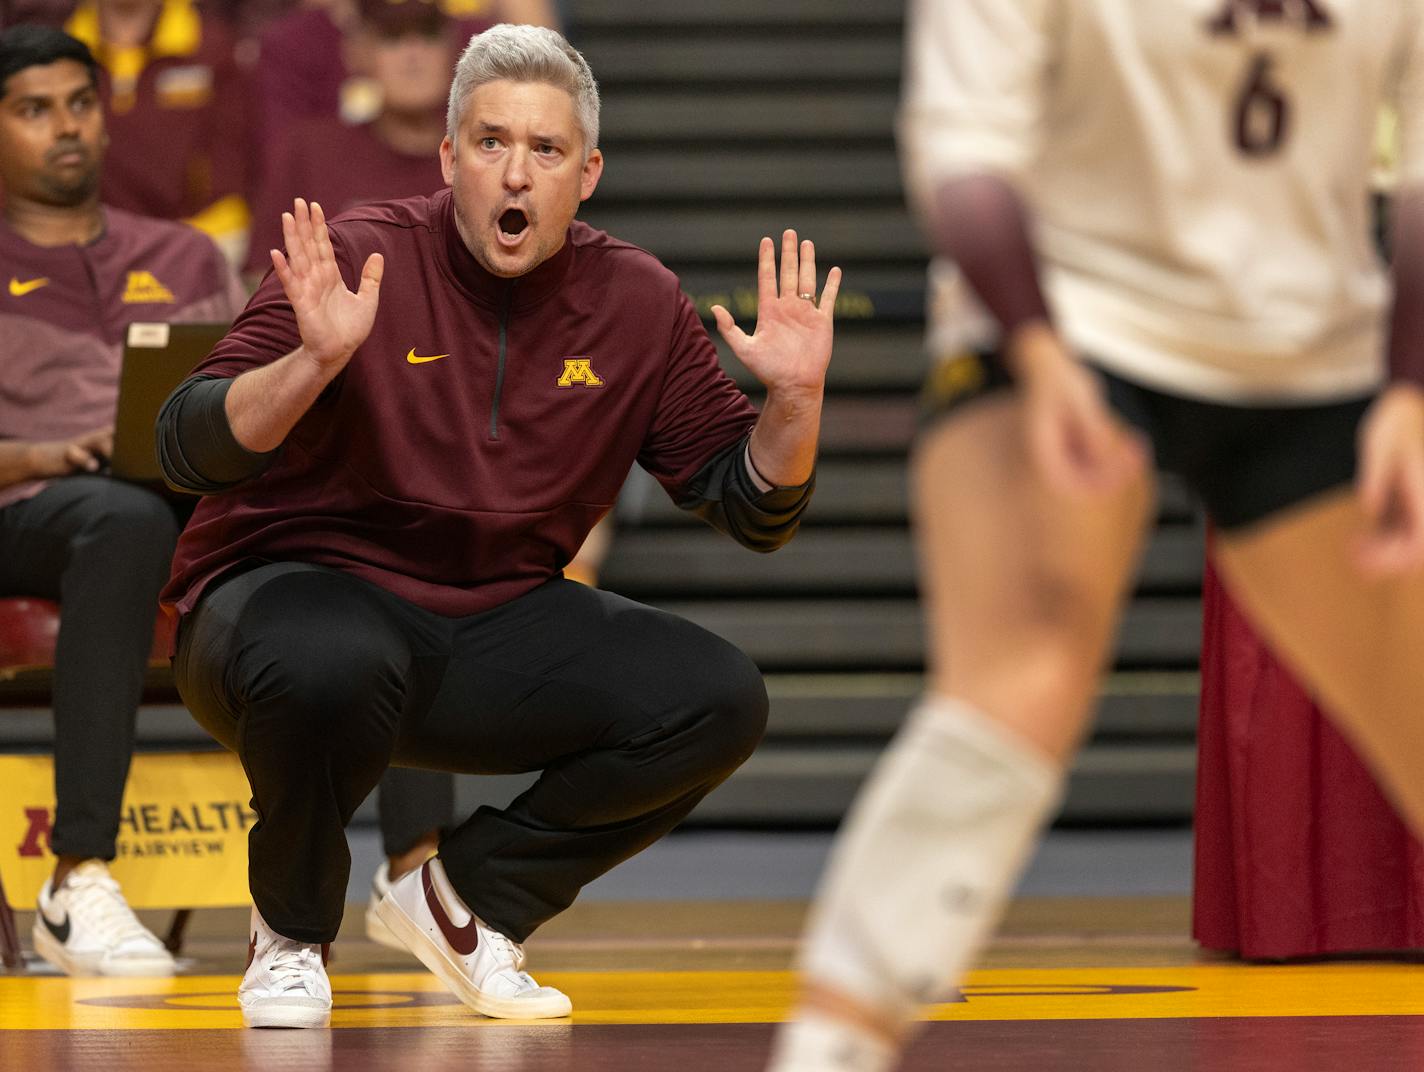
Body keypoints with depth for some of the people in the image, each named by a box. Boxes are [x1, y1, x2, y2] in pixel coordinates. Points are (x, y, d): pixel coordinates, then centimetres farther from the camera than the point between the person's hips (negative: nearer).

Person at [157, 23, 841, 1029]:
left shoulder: (637, 304, 0)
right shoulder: (360, 259, -13)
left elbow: (754, 510, 6)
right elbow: (187, 451, -20)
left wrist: (794, 398, -14)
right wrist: (315, 361, -36)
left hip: (494, 626, 5)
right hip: (298, 585, -5)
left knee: (720, 700, -15)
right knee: (328, 669, -40)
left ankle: (468, 897, 5)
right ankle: (293, 934, -7)